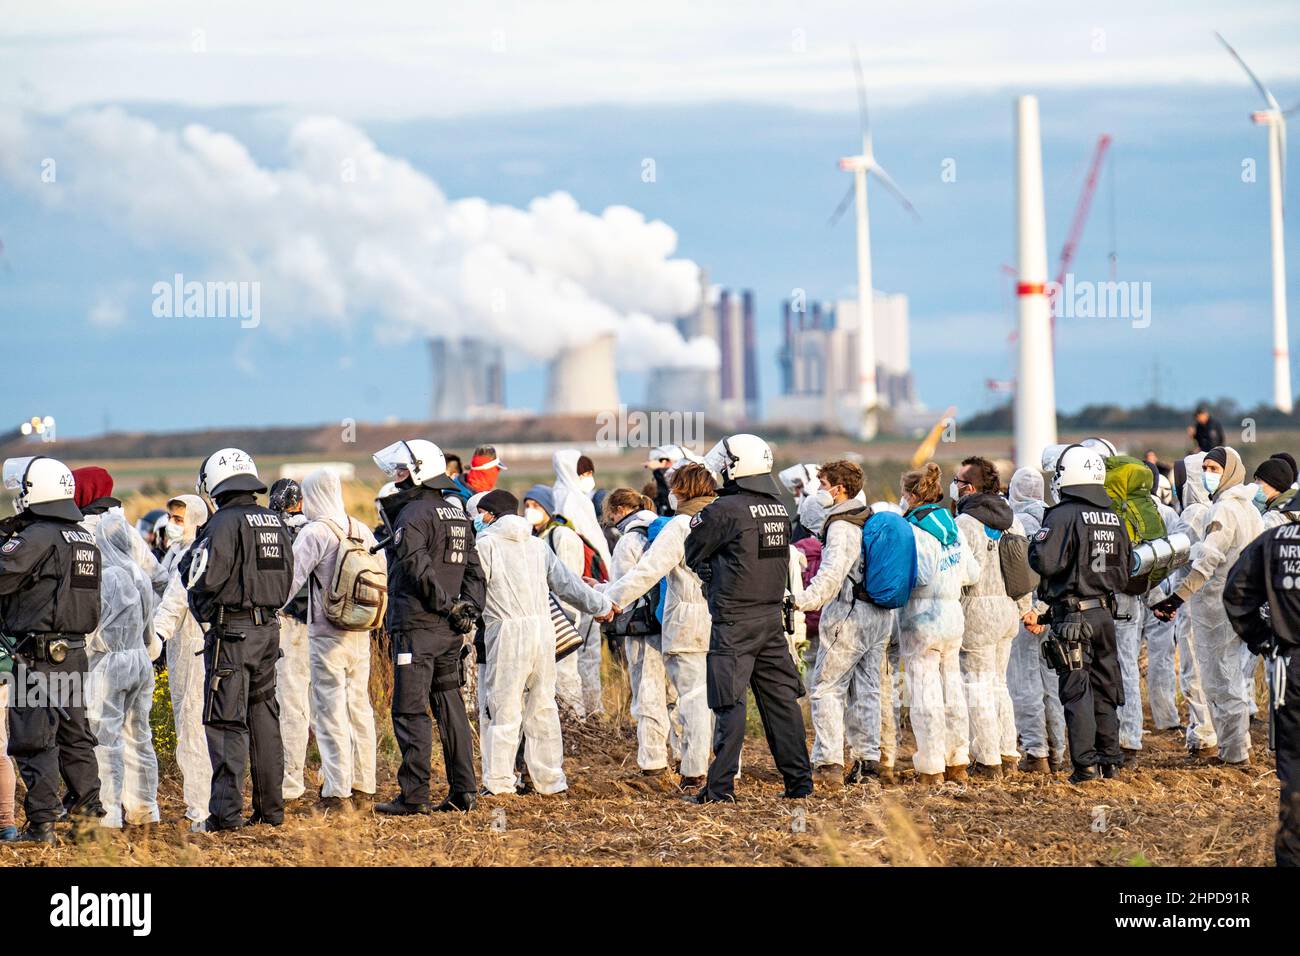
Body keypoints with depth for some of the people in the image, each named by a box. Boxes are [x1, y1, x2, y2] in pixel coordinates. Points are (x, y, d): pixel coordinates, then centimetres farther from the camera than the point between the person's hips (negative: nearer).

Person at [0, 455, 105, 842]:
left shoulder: (37, 537, -15)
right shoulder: (85, 540, 11)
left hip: (38, 654, -8)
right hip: (75, 651, 8)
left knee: (35, 740, -5)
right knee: (73, 731, 19)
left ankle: (41, 823, -8)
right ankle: (87, 800, 27)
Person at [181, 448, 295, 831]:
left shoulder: (225, 522, -13)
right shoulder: (275, 522, 11)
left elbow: (204, 580, -15)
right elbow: (287, 576, 17)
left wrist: (191, 557, 3)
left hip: (232, 631, -7)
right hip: (268, 628, 7)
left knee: (227, 723, -5)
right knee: (264, 717, 13)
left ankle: (226, 811, -9)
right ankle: (270, 807, 16)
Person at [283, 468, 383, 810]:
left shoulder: (315, 533, -11)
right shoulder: (362, 531, 9)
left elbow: (290, 578, -15)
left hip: (326, 636, -6)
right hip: (360, 635, 7)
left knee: (330, 712, -4)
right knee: (360, 708, 14)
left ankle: (337, 792, -6)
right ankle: (363, 787, 19)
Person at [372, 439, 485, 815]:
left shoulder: (413, 515, -11)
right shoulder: (457, 514, 16)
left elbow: (419, 568, -21)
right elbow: (474, 570, 16)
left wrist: (446, 604, -12)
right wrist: (468, 608, 9)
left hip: (417, 628, -8)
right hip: (450, 630, 8)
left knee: (411, 712, -6)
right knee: (450, 707, 11)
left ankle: (414, 795, -9)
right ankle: (463, 791, 10)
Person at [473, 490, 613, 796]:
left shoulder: (486, 544, -2)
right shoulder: (538, 546, 17)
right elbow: (567, 583, 21)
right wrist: (600, 605, 33)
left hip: (508, 633, -6)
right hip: (544, 630, 6)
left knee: (504, 709, -4)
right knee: (543, 707, 13)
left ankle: (499, 782, -6)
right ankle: (550, 779, 18)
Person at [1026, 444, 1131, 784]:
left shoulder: (1062, 517, -14)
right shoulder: (1113, 519, 10)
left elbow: (1046, 563, -21)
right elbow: (1123, 573, 15)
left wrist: (1036, 545, -1)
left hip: (1073, 616, -7)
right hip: (1105, 612, 7)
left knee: (1076, 691, -3)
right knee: (1104, 687, 13)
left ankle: (1086, 763, -6)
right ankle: (1110, 759, 17)